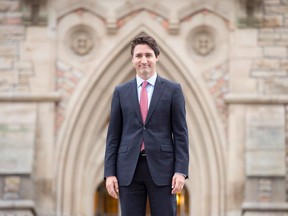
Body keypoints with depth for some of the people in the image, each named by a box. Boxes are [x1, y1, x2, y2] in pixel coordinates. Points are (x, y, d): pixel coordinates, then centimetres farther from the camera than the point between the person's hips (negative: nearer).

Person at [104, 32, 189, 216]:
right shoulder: (121, 92, 10)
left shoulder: (173, 90, 4)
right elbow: (113, 135, 9)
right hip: (128, 170, 2)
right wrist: (109, 173, 1)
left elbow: (181, 134, 2)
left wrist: (181, 171, -7)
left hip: (162, 168, -2)